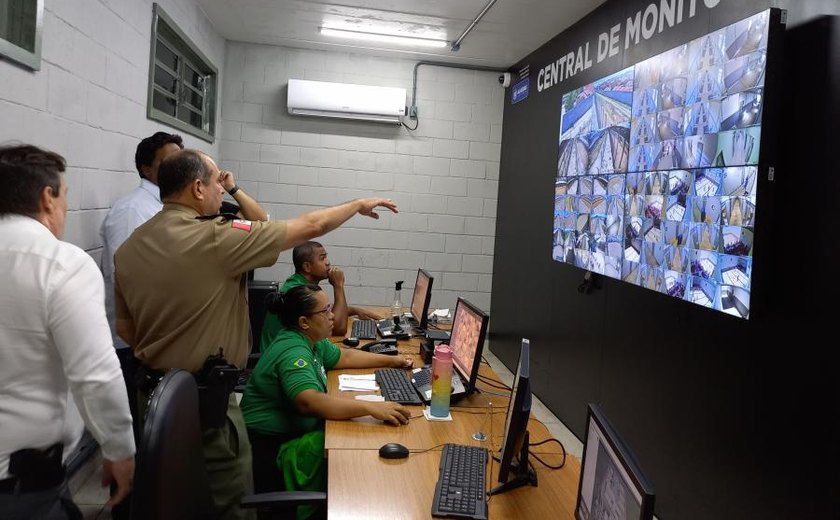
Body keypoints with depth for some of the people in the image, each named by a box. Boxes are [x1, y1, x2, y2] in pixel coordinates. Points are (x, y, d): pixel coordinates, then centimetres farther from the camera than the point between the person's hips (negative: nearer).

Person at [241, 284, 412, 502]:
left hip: (296, 433, 9)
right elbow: (309, 402, -40)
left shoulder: (310, 339, 6)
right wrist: (371, 408, -44)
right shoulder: (293, 352, -25)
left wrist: (391, 360, 16)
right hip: (272, 449, -9)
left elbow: (344, 356, 21)